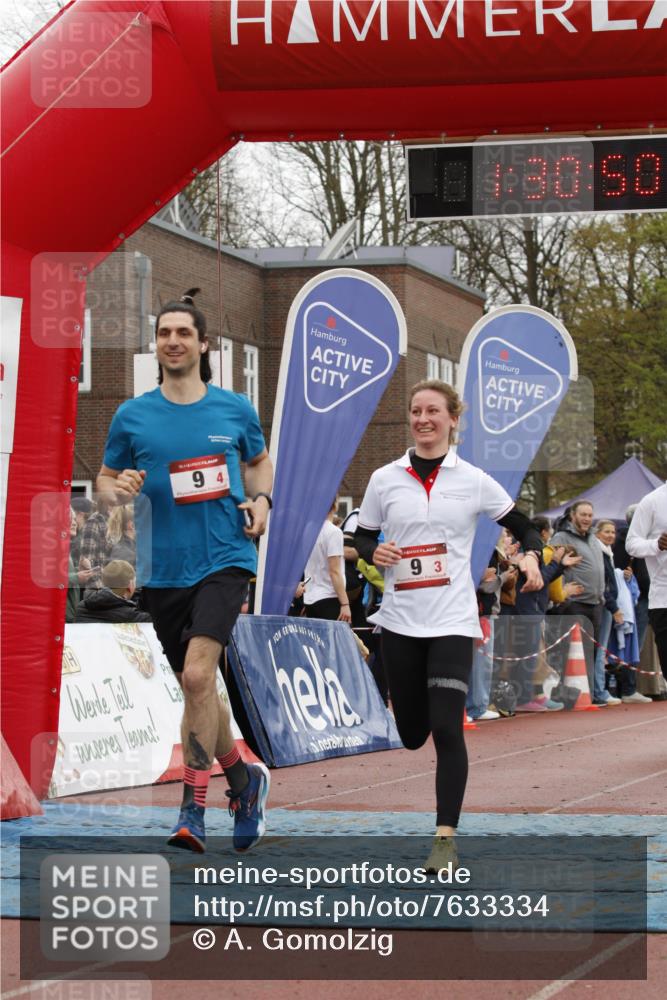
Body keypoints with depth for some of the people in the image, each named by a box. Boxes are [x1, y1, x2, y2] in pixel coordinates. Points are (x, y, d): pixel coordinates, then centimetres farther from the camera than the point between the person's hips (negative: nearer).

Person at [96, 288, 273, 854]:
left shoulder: (235, 410, 4)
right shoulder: (132, 417, 3)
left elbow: (259, 460, 22)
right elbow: (104, 480, 11)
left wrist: (261, 499, 2)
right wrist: (120, 490, -12)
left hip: (225, 558, -2)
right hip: (162, 569, 3)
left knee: (198, 674, -19)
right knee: (197, 687, 11)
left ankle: (194, 809, -13)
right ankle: (244, 779, 35)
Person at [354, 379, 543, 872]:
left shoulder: (473, 481, 0)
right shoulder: (385, 479, 4)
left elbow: (523, 527, 7)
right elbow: (361, 538, 12)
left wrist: (532, 558, -13)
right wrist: (374, 552, -11)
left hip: (452, 622, -2)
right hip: (401, 621, 2)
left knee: (446, 729, -14)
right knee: (411, 735, 6)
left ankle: (446, 837, -9)